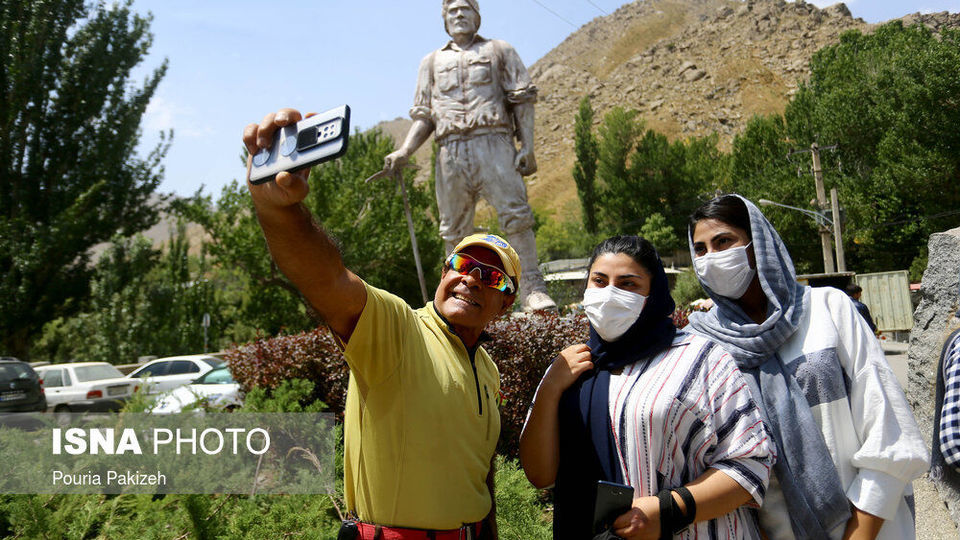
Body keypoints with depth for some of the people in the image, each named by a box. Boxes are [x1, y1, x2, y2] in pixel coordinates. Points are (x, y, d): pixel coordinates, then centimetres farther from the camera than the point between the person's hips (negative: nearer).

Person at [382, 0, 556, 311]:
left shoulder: (499, 51, 19)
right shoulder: (432, 62, 25)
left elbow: (523, 101, 10)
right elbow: (424, 116, 20)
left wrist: (527, 146, -3)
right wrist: (404, 151, 3)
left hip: (493, 143, -2)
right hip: (451, 150, 3)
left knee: (515, 214, -15)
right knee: (454, 229, 0)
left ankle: (533, 290, -16)